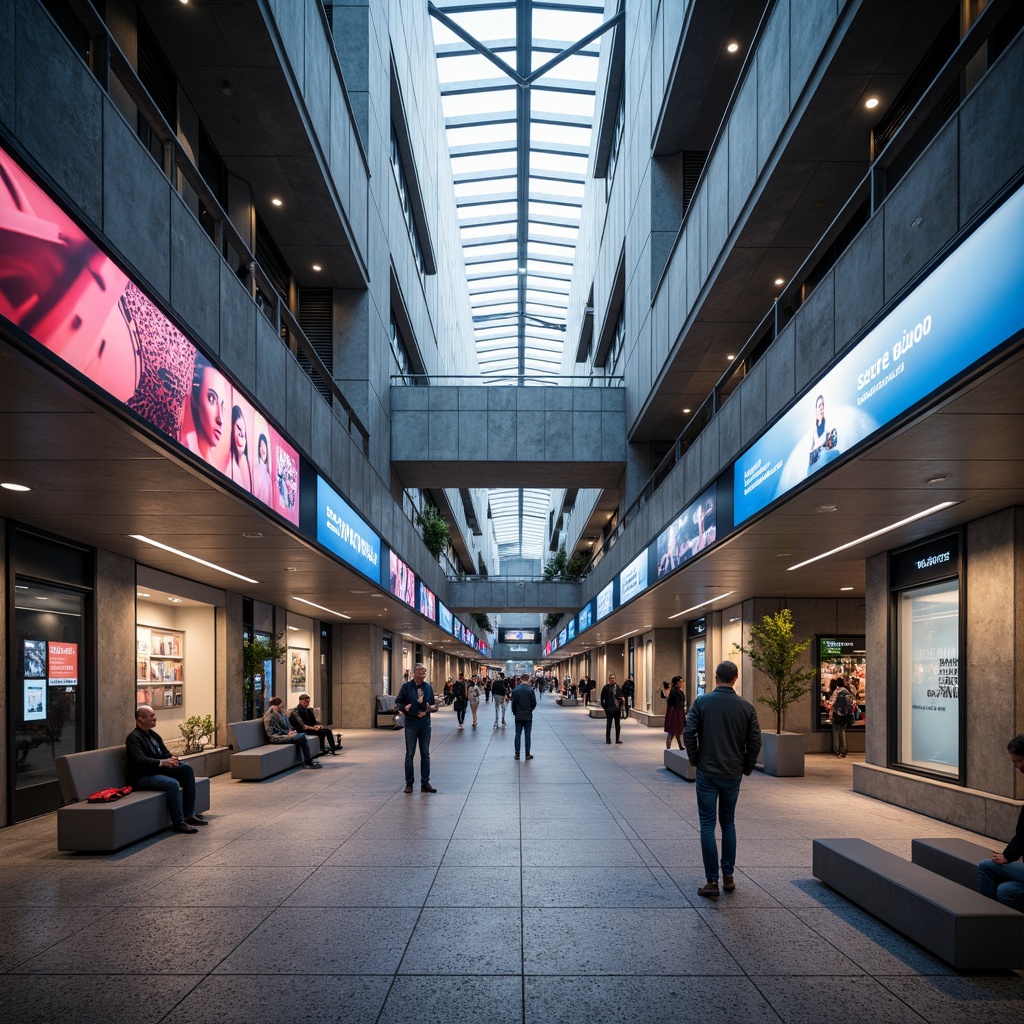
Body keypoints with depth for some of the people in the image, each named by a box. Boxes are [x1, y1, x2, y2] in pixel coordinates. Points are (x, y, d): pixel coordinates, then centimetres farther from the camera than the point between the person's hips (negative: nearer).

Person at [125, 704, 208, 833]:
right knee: (172, 783, -30)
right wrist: (162, 762, -36)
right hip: (142, 777, -9)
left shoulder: (152, 735, 16)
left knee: (186, 769, -5)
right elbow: (140, 760, -26)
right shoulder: (133, 738, -12)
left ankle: (189, 815, -5)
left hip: (158, 770, 9)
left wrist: (172, 759, -11)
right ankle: (178, 822, -21)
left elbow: (165, 753, 13)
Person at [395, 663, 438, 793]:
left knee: (425, 753, 7)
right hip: (411, 723, -3)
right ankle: (409, 782, 11)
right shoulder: (407, 686, -3)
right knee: (410, 754, 4)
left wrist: (432, 708, -9)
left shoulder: (428, 687, 7)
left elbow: (432, 704, 13)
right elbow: (398, 701, -2)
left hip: (425, 723, 3)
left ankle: (425, 782, 14)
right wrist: (405, 707, -20)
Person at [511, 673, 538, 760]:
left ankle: (517, 754, 6)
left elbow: (513, 703, -1)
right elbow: (534, 703, -6)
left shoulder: (515, 690, -4)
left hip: (518, 715, 1)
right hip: (528, 716, -1)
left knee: (517, 734, 7)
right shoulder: (531, 690, -9)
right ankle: (527, 754, 5)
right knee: (527, 735, 4)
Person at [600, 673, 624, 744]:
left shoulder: (618, 687, 5)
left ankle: (617, 739, 16)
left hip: (617, 709, 3)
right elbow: (602, 698, -2)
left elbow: (621, 697, 9)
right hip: (609, 709, -3)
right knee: (608, 725, 3)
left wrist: (620, 706, -4)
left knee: (618, 725, 8)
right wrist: (604, 706, -7)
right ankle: (608, 739, 7)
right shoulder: (605, 688, -3)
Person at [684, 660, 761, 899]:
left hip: (707, 773, -2)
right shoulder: (746, 707, -3)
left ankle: (712, 881, 0)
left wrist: (695, 760, 4)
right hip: (733, 774, 3)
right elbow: (755, 742, 0)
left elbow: (689, 733, -11)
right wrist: (746, 767, 13)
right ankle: (728, 876, 20)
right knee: (728, 823, 17)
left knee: (708, 825, 2)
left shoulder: (701, 702, -8)